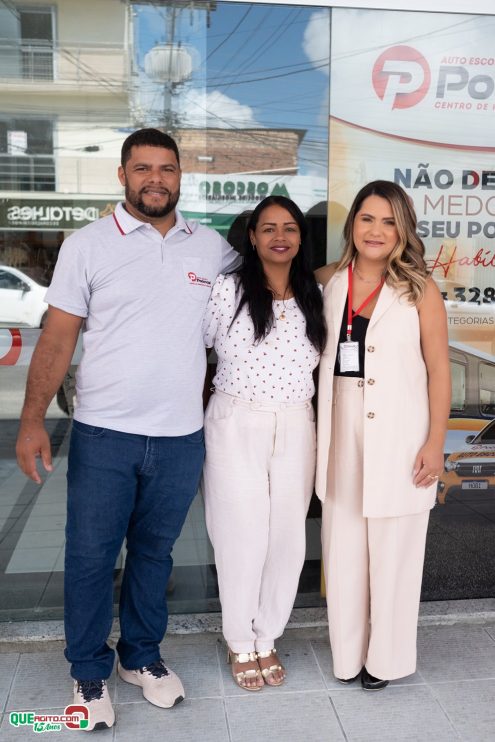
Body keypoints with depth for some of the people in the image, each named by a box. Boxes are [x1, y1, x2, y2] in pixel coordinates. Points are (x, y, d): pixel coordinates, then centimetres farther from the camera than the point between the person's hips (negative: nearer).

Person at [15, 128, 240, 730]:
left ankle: (142, 656, 37)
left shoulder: (210, 247, 5)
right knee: (90, 557, 8)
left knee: (154, 552, 17)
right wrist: (32, 420, -11)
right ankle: (89, 673, 29)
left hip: (181, 436, 2)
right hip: (103, 434, -2)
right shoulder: (88, 245, -2)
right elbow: (57, 338, -4)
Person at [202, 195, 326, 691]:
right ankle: (240, 643, 27)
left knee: (287, 536, 8)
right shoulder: (227, 290, -6)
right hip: (236, 427, -3)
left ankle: (267, 638, 31)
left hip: (296, 428, 4)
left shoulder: (314, 298, 6)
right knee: (242, 535, 4)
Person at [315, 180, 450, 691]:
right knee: (342, 548, 11)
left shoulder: (419, 290, -4)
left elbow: (439, 371, -4)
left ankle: (386, 656, 28)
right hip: (343, 435, 3)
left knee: (392, 550, 7)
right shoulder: (329, 281, 5)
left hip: (399, 438, -3)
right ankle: (347, 652, 30)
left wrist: (436, 442, -8)